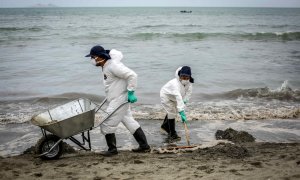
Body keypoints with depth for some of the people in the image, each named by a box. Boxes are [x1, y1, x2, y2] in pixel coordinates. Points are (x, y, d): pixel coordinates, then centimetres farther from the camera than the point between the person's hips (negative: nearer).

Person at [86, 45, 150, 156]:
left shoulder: (113, 66, -22)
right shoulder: (106, 66, 9)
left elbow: (132, 75, -24)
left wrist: (130, 92, -23)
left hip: (119, 101, -10)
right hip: (117, 100, 10)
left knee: (107, 124, -3)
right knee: (129, 121, 16)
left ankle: (112, 149, 11)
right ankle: (144, 146, 23)